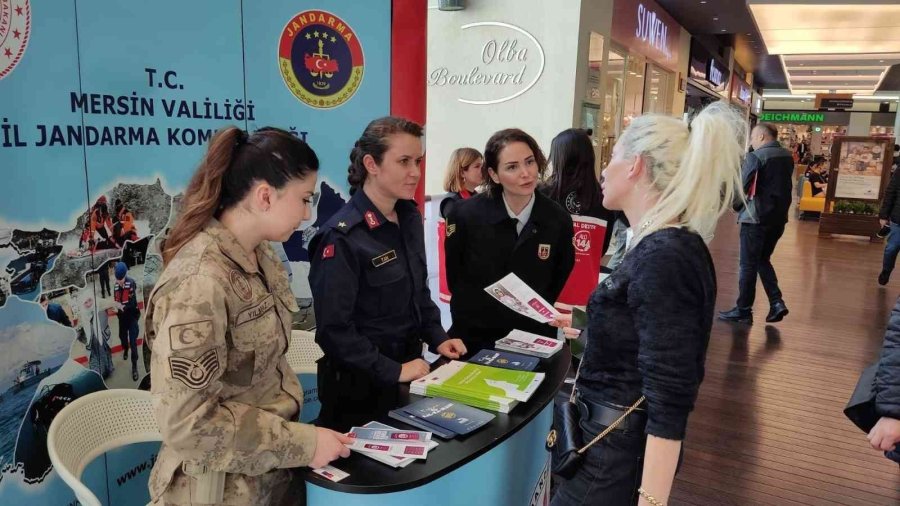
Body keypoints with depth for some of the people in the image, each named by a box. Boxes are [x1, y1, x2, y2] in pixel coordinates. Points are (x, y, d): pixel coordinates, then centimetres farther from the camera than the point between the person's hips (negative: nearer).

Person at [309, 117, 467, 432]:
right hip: (361, 385, -7)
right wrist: (393, 371, -22)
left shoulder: (410, 218, 2)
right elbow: (334, 329, -23)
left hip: (408, 373, 7)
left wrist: (436, 338, 2)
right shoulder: (342, 237, -23)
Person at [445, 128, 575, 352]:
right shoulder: (465, 214, -14)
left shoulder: (559, 219, -9)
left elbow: (560, 281, 4)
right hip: (474, 338, -1)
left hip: (534, 338, 2)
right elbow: (454, 278, -3)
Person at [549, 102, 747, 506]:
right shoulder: (661, 245, 5)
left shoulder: (664, 257, -24)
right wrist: (586, 326, 23)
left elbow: (669, 400, -24)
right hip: (615, 437, 9)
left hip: (618, 454, -9)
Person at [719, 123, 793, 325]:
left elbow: (741, 187, -18)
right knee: (763, 260, 19)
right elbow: (783, 184, 16)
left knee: (748, 264, 1)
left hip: (756, 217, -7)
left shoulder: (755, 156, -13)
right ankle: (776, 302, 9)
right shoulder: (787, 156, 10)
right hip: (779, 217, 7)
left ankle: (743, 310, 7)